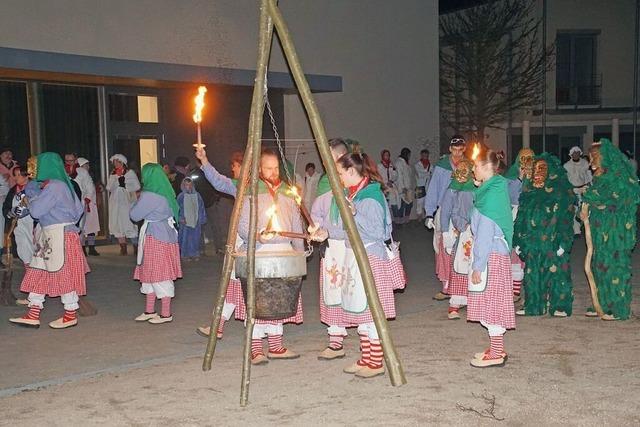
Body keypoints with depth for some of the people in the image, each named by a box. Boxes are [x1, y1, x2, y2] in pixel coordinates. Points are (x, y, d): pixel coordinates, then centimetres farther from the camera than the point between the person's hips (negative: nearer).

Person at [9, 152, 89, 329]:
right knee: (37, 272, 11)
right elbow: (78, 208, 16)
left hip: (60, 236, -10)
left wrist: (30, 201, 2)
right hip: (49, 236, 10)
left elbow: (36, 210, -18)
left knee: (63, 274, -1)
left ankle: (71, 315, 10)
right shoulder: (63, 184, 12)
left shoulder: (54, 187, -17)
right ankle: (33, 315, 15)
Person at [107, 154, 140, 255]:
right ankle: (123, 247, 10)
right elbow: (109, 188, 4)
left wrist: (125, 185, -15)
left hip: (128, 201, -4)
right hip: (116, 202, 4)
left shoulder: (130, 173, 1)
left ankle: (136, 247, 2)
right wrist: (117, 181, -11)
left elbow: (137, 187, -6)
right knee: (118, 224, 3)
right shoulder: (112, 174, 13)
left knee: (130, 223, -7)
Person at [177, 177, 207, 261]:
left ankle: (195, 254, 14)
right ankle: (186, 255, 7)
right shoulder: (181, 196, -1)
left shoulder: (197, 195, 6)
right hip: (185, 221, -2)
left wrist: (202, 219, 7)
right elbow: (178, 209, -2)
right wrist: (181, 218, -12)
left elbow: (201, 208, 10)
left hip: (196, 221, 3)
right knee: (186, 238, 0)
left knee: (195, 238, 6)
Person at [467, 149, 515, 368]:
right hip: (498, 252, 10)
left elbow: (485, 233, -20)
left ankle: (496, 354, 5)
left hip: (491, 256, -10)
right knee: (493, 303, 15)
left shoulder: (490, 195, -18)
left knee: (491, 302, -2)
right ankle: (496, 348, 24)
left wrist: (477, 266, -19)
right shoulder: (497, 189, 12)